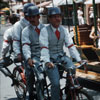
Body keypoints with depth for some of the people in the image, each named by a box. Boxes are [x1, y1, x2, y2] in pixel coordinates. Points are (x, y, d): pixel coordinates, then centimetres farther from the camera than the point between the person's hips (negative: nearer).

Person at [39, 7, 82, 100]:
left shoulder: (64, 30, 4)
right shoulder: (45, 31, -9)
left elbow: (70, 45, 0)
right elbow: (44, 48, -17)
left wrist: (79, 59, -10)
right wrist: (47, 62, -32)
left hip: (61, 56, 4)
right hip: (50, 58, -4)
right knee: (56, 83, -20)